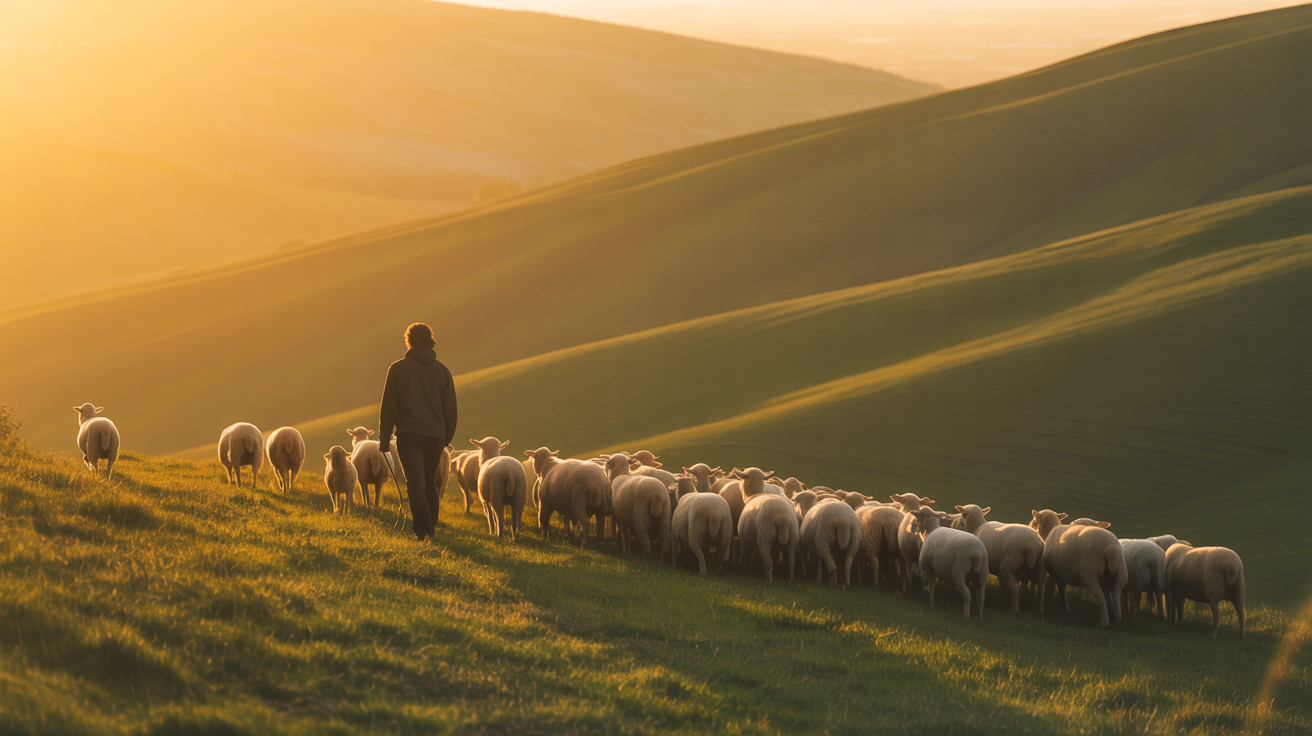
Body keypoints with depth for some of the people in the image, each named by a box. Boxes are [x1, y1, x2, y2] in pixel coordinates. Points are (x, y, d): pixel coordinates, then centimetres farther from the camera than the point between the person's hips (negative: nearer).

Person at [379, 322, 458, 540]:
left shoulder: (398, 369, -1)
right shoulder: (442, 371, 7)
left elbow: (388, 407, -1)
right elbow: (450, 409, 9)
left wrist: (384, 439, 4)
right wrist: (447, 437, 20)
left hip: (408, 434, -3)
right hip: (435, 435, 3)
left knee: (415, 481, -7)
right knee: (429, 481, 19)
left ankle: (422, 525, -25)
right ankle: (431, 527, 13)